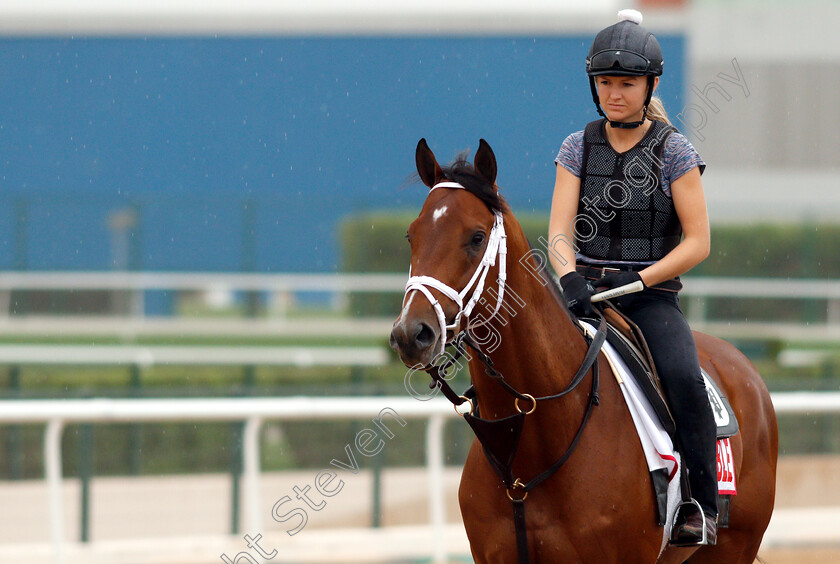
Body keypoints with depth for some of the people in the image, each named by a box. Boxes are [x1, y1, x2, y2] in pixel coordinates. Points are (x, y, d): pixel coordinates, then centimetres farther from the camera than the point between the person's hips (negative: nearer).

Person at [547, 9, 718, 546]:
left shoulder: (674, 151, 0)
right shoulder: (579, 148, 8)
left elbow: (697, 242, -3)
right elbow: (560, 233, 1)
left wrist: (638, 280, -14)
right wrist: (571, 279, -20)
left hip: (652, 293, -3)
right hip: (586, 288, 3)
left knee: (684, 378, -29)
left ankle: (702, 506, -18)